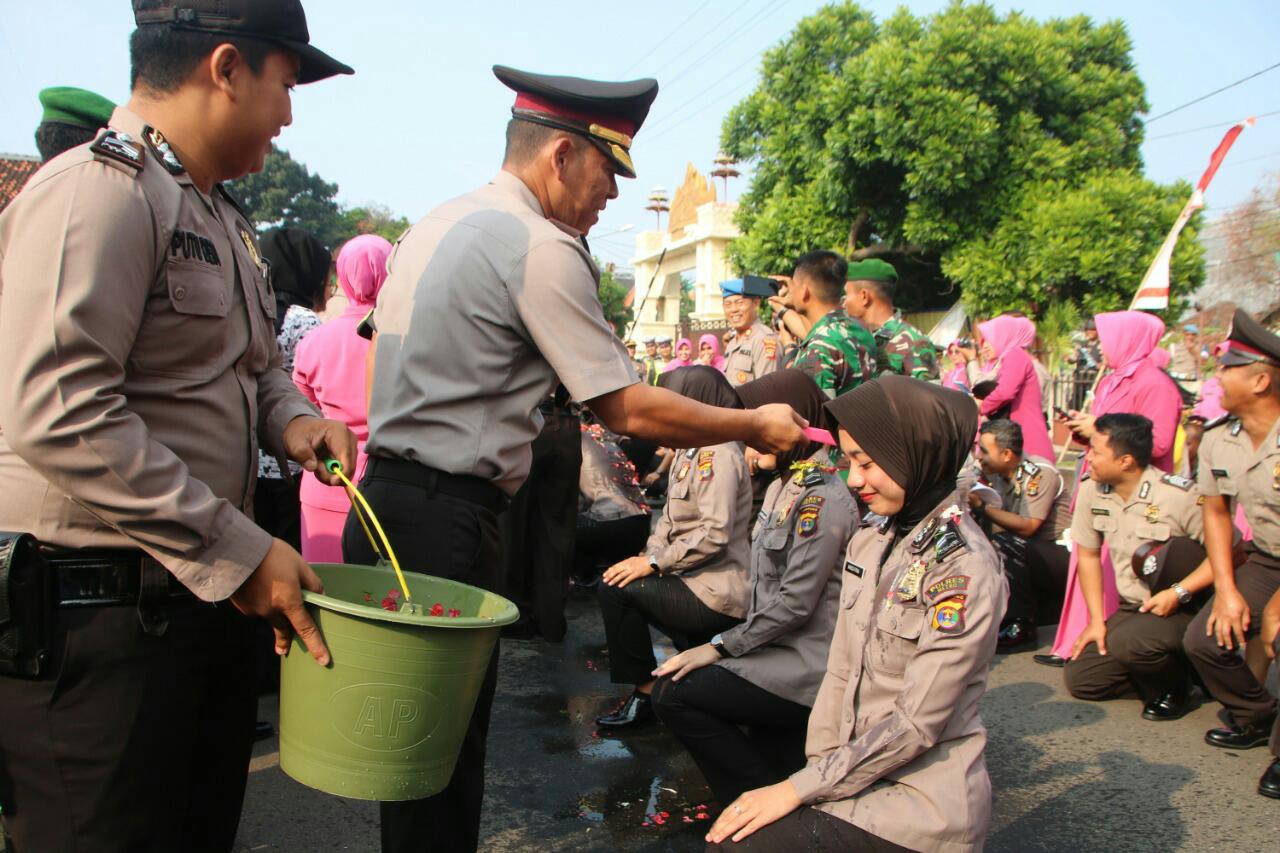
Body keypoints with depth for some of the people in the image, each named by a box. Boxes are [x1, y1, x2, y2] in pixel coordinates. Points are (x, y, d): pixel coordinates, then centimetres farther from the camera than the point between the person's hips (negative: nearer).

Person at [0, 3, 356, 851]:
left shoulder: (223, 217, 14)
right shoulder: (100, 191, -16)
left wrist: (291, 417, 2)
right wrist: (237, 552, -22)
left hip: (206, 594, 9)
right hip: (98, 614, -9)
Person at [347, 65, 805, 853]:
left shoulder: (434, 226, 15)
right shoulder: (541, 247, -13)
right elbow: (627, 410, -13)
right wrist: (754, 426, -2)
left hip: (385, 494, 9)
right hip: (447, 520, -9)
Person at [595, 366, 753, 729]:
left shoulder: (717, 454, -17)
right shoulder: (690, 450, 13)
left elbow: (714, 535, -25)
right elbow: (671, 518, 12)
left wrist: (654, 562, -19)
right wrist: (646, 556, -4)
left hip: (719, 594, -11)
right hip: (696, 579, 11)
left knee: (615, 588, -15)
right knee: (617, 575, 20)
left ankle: (644, 692, -1)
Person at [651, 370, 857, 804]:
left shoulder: (822, 498, -18)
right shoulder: (785, 484, 12)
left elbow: (795, 602, -21)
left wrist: (721, 646, -15)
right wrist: (729, 642, 2)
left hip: (806, 666, -9)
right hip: (781, 650, 9)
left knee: (673, 693, -13)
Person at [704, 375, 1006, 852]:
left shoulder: (963, 568, -18)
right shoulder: (870, 543, 5)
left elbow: (916, 725, -20)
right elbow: (840, 674, 6)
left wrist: (799, 788, -16)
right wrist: (815, 772, -4)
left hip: (921, 804, -6)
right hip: (859, 773, 6)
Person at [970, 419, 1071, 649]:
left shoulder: (1039, 473, -20)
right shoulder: (1000, 474, 3)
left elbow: (1026, 527, -25)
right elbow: (1002, 520, 1)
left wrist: (982, 506, -25)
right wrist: (970, 506, -16)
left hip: (1064, 555, -8)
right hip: (1034, 554, 8)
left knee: (1002, 545, -30)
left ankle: (1021, 625, -17)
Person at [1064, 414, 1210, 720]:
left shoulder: (1179, 496, -21)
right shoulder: (1091, 492, -2)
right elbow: (1088, 555, 8)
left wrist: (1179, 593, -26)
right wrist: (1097, 620, 5)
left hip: (1185, 609, -6)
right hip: (1131, 609, 6)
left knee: (1126, 641, -35)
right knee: (1078, 679, -4)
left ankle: (1175, 685, -1)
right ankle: (1157, 667, 18)